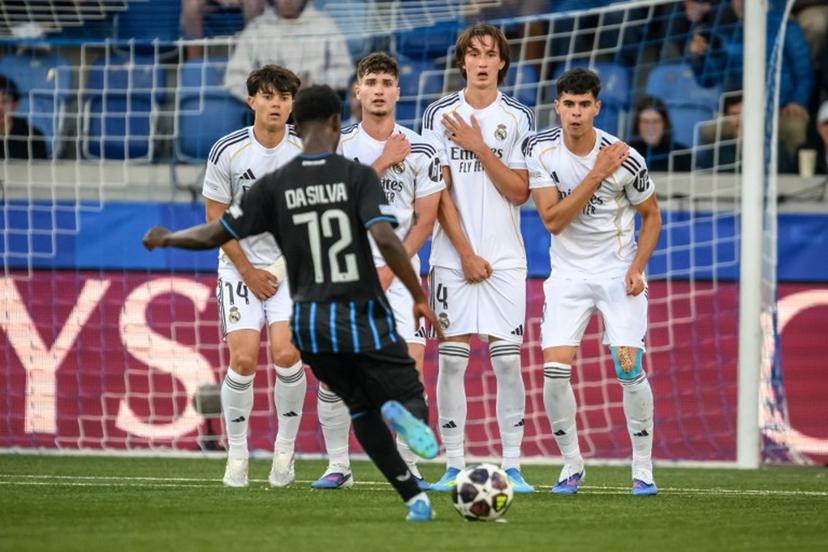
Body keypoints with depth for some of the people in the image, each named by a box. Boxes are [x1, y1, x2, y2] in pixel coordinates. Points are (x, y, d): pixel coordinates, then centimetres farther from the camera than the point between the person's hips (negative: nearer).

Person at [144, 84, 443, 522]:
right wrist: (419, 298, -10)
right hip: (363, 318, -3)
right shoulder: (358, 176, -8)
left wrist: (167, 238, 20)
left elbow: (215, 234, 1)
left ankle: (414, 498, 9)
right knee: (410, 399, 7)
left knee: (362, 408, 22)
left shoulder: (275, 185, -1)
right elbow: (385, 240, -20)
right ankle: (402, 412, -33)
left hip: (310, 323, 3)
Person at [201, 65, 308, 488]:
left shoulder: (307, 150, -5)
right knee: (243, 358, -14)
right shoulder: (228, 152, -8)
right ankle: (237, 454, 2)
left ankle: (285, 448, 2)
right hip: (241, 266, 0)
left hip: (292, 266, 0)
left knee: (286, 354, -16)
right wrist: (249, 271, -5)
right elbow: (216, 216, -1)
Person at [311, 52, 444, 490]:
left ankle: (407, 467, -1)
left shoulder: (419, 151, 2)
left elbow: (425, 220, 0)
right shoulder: (339, 144, 4)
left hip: (399, 272, -1)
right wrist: (384, 164, -13)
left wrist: (390, 269, -9)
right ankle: (338, 466, 6)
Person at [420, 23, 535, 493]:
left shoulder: (520, 118, 4)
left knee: (508, 359, -4)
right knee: (451, 360, -2)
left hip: (505, 258, 0)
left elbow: (520, 192, -1)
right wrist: (466, 253, -6)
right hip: (453, 256, 0)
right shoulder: (439, 115, 3)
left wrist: (480, 148, -10)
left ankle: (512, 466, 0)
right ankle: (454, 466, 3)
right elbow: (439, 192, 0)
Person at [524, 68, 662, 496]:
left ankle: (643, 468, 1)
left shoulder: (626, 159, -13)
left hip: (618, 271, -2)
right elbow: (552, 220, -16)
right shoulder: (541, 149, -9)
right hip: (567, 273, 2)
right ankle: (571, 465, 6)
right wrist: (596, 175, -24)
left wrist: (637, 267, -11)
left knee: (629, 367, -13)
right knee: (555, 368, -11)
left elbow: (651, 215, 2)